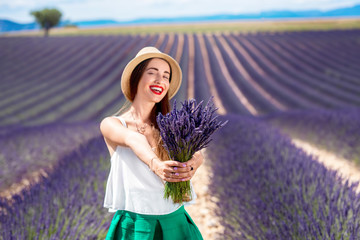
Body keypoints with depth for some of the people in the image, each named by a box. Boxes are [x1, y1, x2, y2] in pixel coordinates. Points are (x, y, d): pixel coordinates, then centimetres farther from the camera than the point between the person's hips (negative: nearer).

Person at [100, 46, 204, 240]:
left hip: (175, 222, 3)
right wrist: (155, 164, -44)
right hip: (136, 224, -3)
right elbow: (133, 139, -25)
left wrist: (192, 164, -35)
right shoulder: (111, 124, -3)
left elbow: (197, 152, -13)